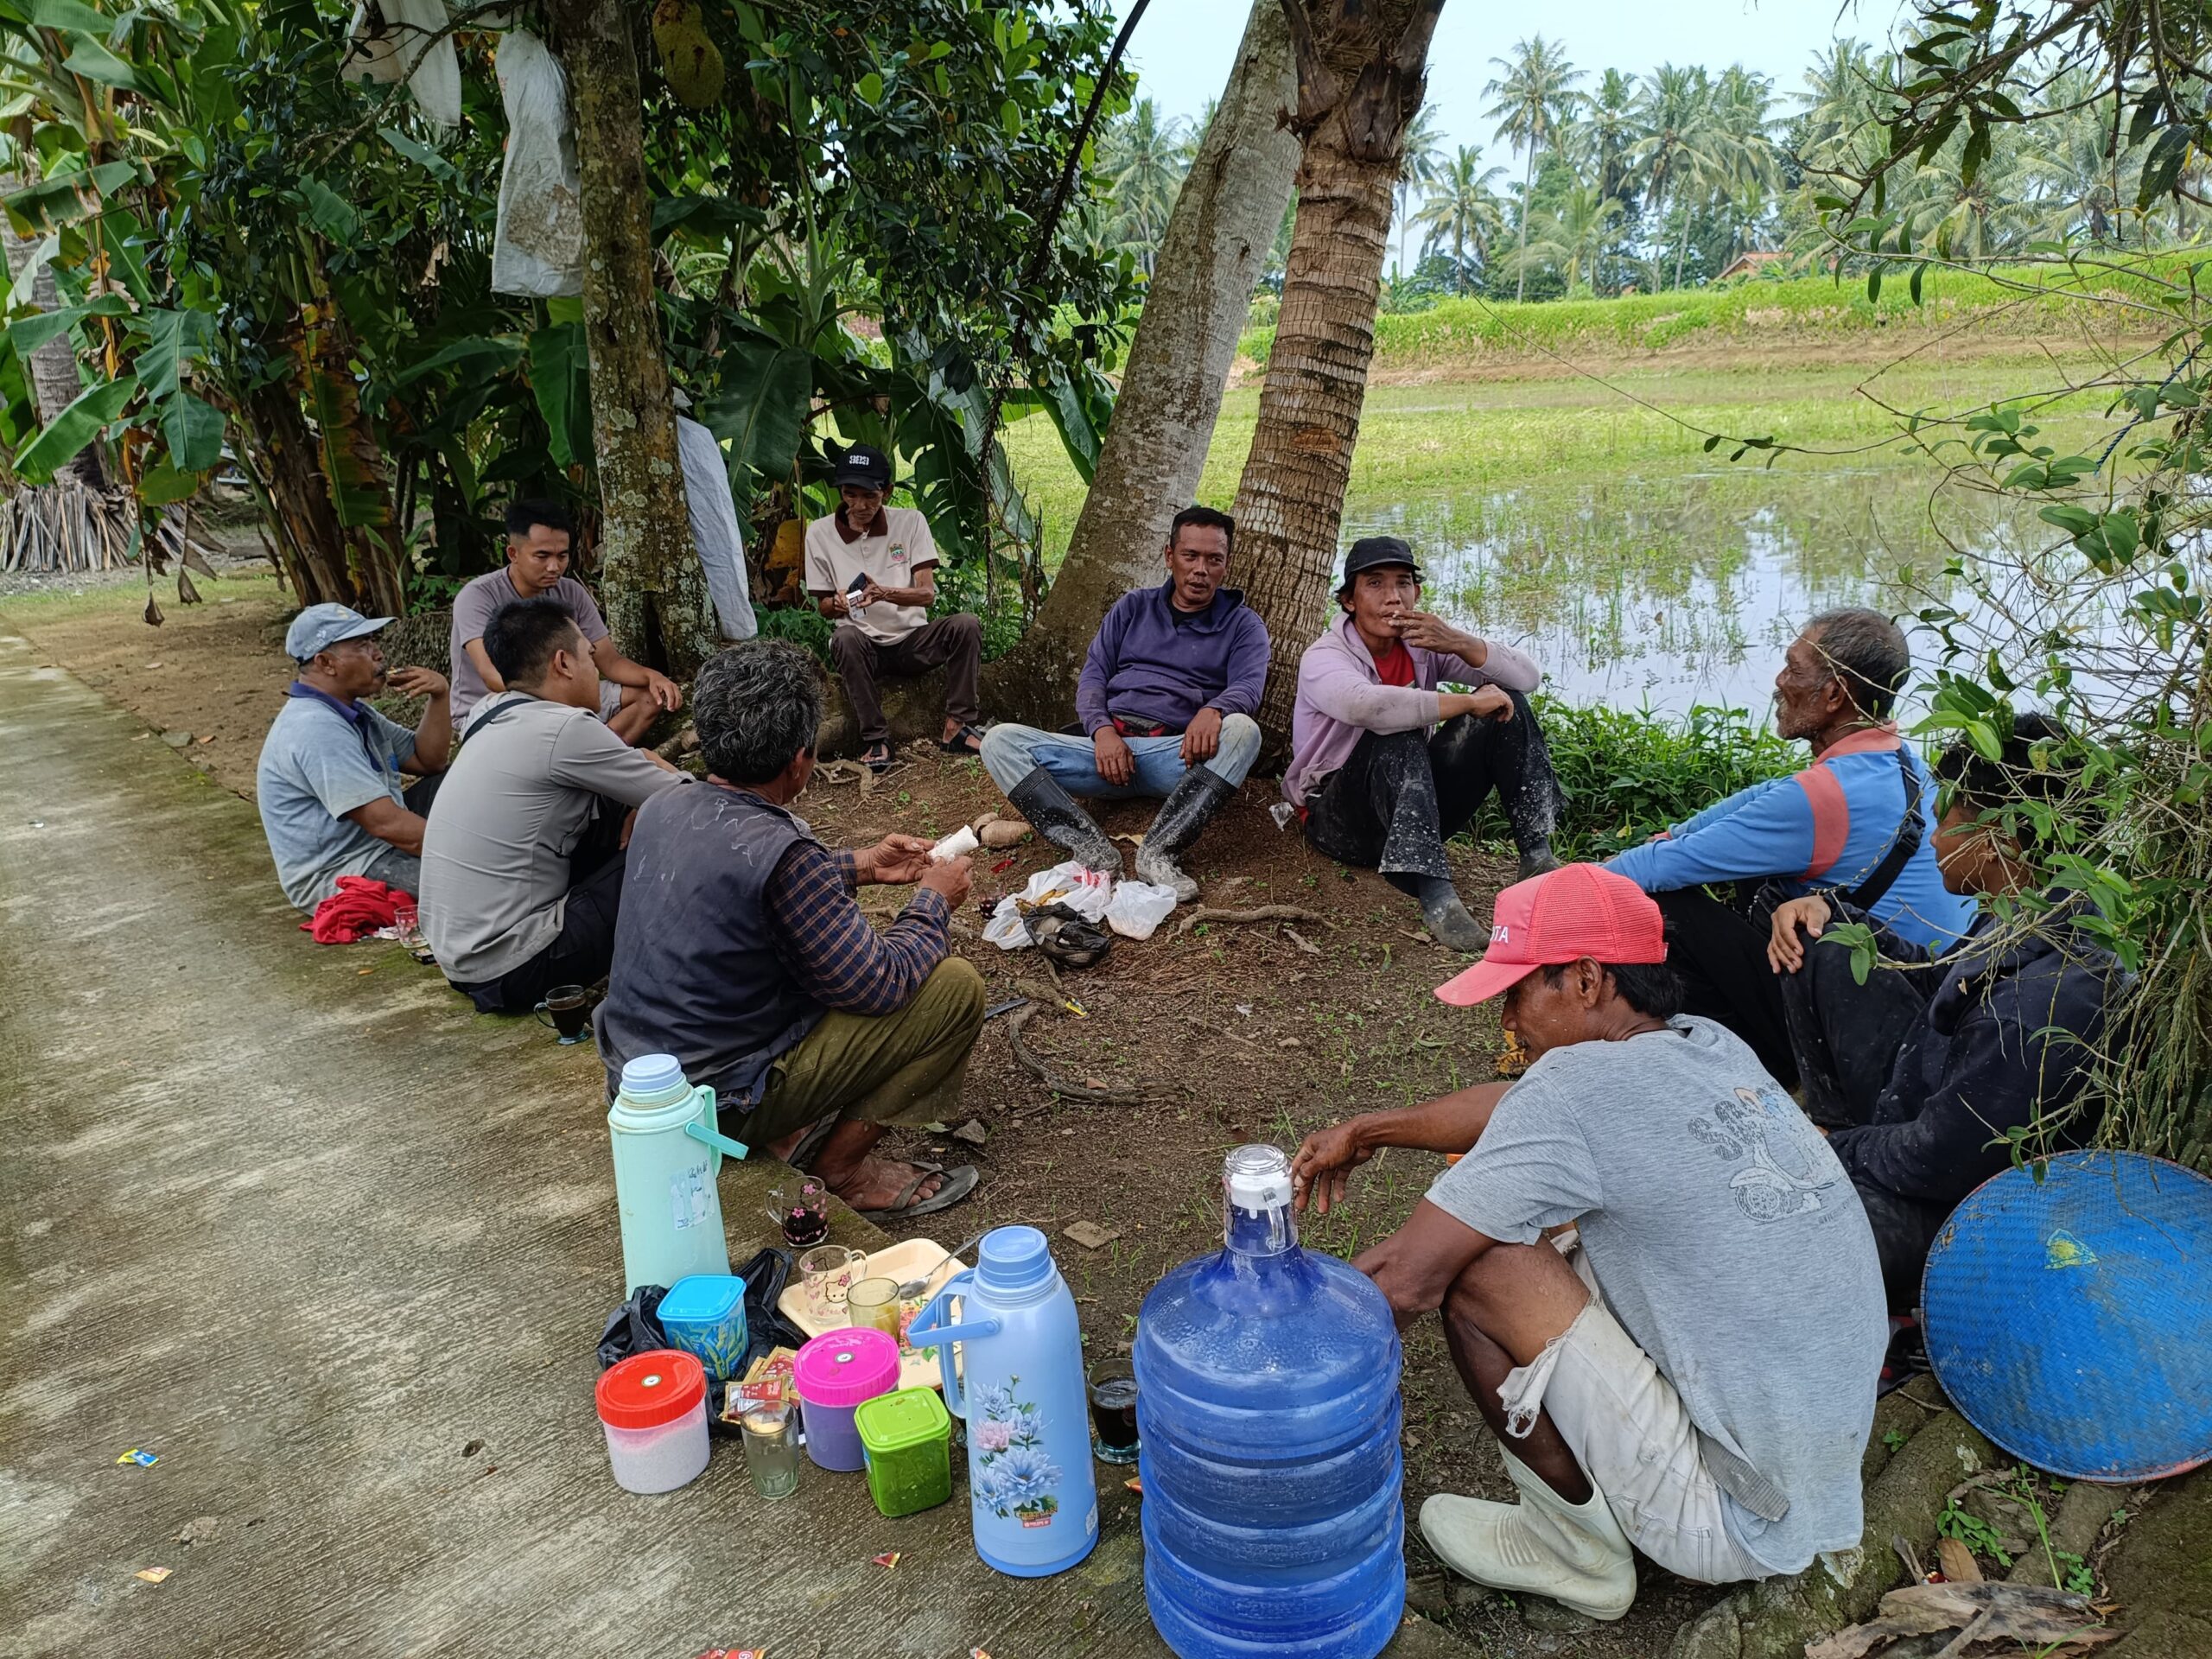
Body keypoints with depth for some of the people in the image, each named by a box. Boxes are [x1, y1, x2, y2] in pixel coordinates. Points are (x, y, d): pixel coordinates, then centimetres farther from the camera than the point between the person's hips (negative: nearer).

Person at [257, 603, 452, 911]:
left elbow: (428, 761, 17)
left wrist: (438, 697, 1)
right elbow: (386, 823, -28)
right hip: (339, 877, -11)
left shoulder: (352, 712, 12)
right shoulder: (316, 728, -22)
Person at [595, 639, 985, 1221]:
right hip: (720, 1099, -8)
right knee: (957, 987, -6)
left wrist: (857, 867, 17)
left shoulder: (661, 809, -3)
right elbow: (880, 986, -19)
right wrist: (934, 900, -2)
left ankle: (788, 1129, 15)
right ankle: (842, 1166, 3)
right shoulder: (780, 852, -28)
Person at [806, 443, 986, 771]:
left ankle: (956, 727, -18)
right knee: (845, 638, -36)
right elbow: (823, 607, 4)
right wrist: (838, 603, -23)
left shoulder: (910, 522, -2)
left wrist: (884, 592, -31)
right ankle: (875, 738, -24)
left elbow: (927, 593, -10)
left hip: (912, 640, 1)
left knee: (965, 625, -26)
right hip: (865, 645, -1)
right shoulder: (820, 533, -1)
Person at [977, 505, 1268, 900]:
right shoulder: (1133, 607, 20)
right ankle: (1095, 852, -38)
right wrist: (1102, 730, -11)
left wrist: (1212, 710, -32)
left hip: (1175, 758, -2)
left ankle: (1158, 853, -39)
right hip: (1108, 747, 2)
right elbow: (1093, 676, 12)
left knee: (1242, 730, -34)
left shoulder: (1242, 625, 13)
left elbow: (1249, 685, -6)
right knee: (1001, 741, -20)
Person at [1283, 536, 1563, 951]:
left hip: (1418, 809, 6)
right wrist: (1470, 703, -31)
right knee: (1398, 736, -34)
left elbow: (1529, 676, -6)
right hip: (1339, 818, -5)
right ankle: (1434, 894, -44)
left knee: (1507, 704, -8)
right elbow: (1365, 705, -40)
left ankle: (1537, 857, -13)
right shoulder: (1324, 658, -15)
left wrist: (1460, 643, -22)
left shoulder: (1423, 646, 1)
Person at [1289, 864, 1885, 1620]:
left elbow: (1402, 1281, -20)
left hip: (1732, 1523, -8)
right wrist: (1372, 1129, 20)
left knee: (1476, 1267, -12)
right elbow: (1522, 1108, 16)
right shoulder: (1711, 1048, 0)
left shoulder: (1583, 1081, -23)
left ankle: (1577, 1554, 6)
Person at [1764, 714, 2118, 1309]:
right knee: (1815, 947, 6)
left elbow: (1938, 1161, -28)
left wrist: (1828, 1149, -10)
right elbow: (1936, 977, 15)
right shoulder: (2026, 921, -7)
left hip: (1949, 1206, -9)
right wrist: (1829, 911, 2)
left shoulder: (2045, 1001, -35)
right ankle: (1839, 1125, 13)